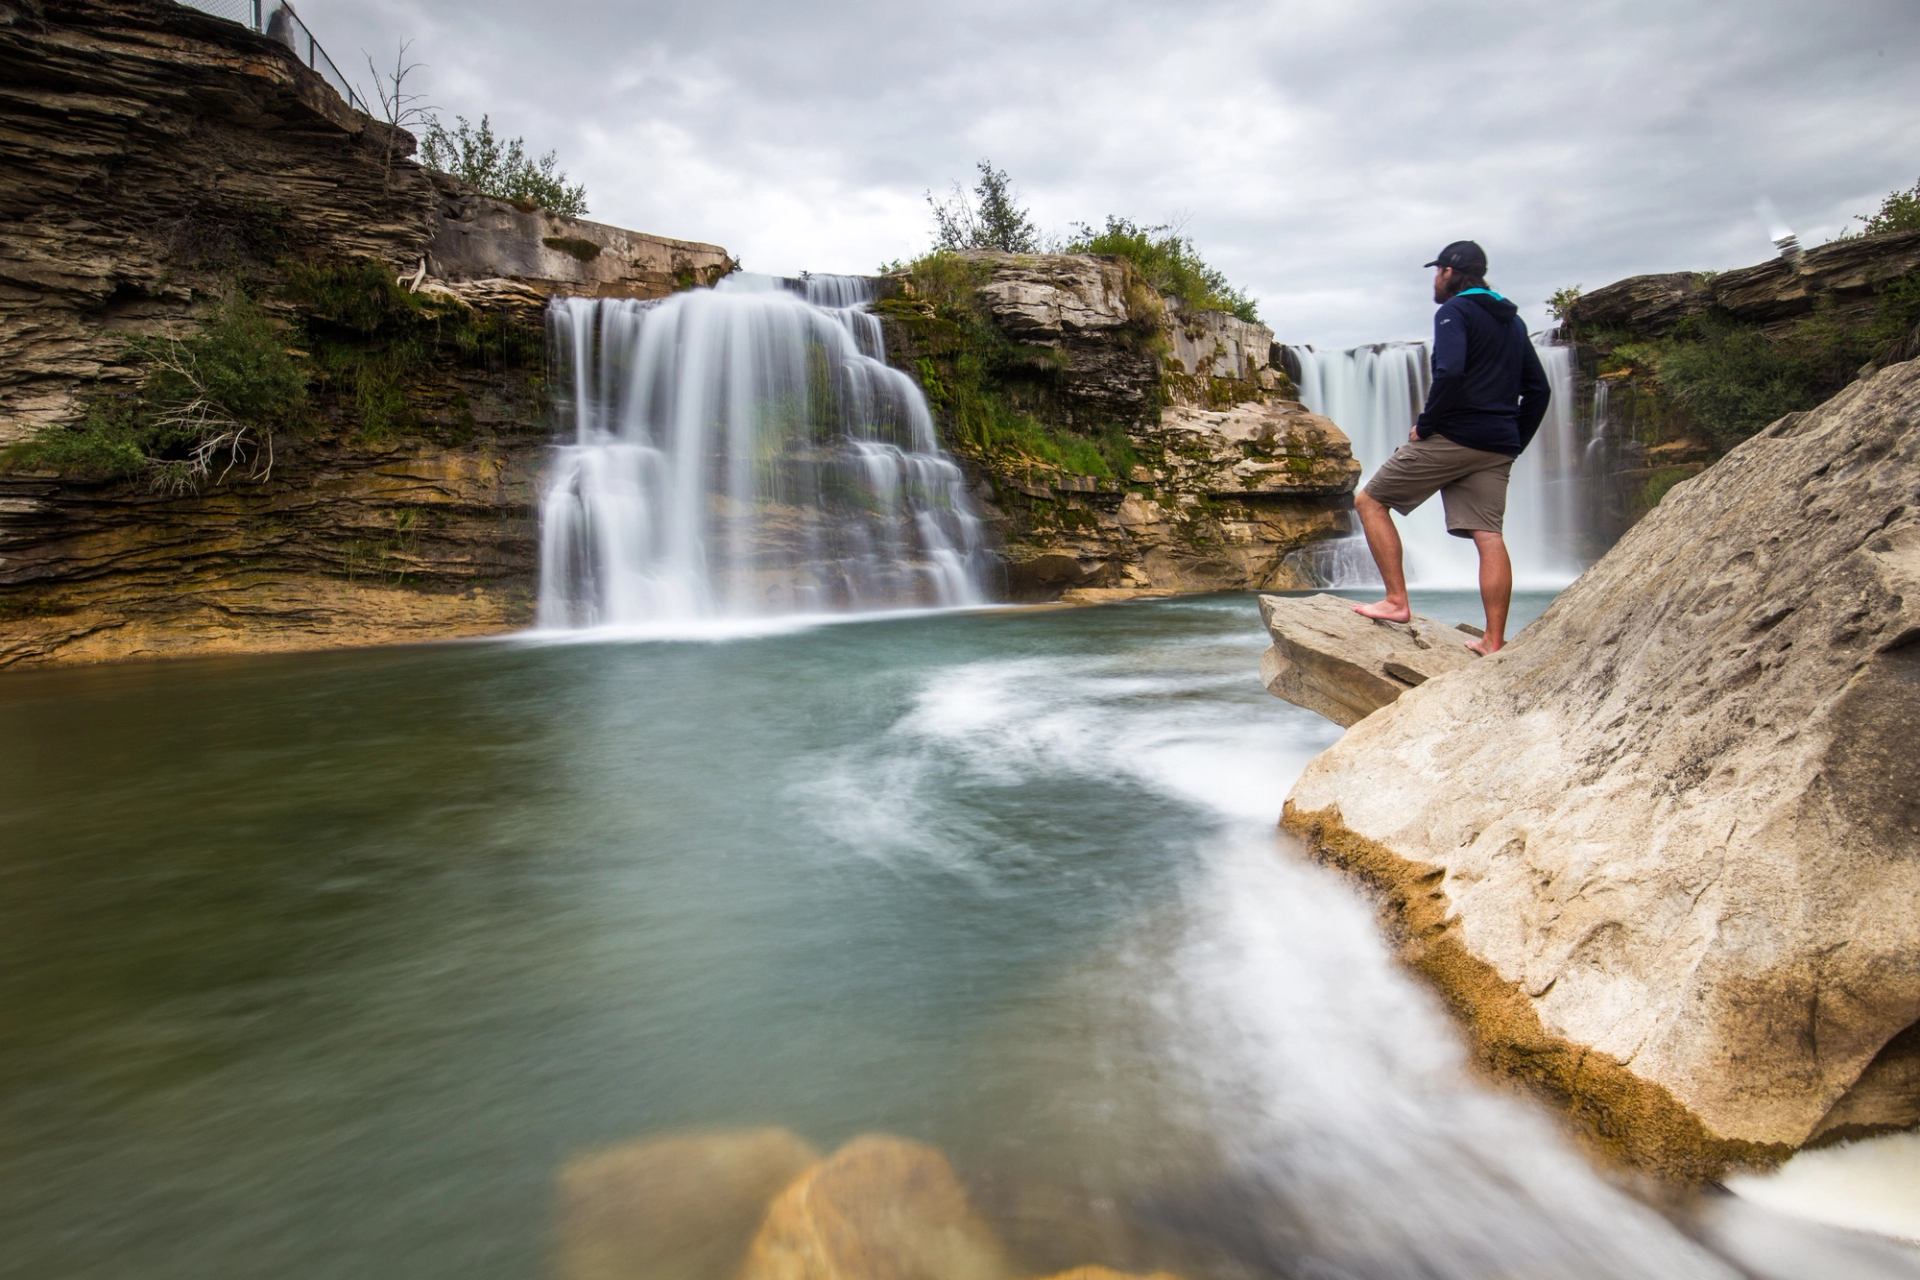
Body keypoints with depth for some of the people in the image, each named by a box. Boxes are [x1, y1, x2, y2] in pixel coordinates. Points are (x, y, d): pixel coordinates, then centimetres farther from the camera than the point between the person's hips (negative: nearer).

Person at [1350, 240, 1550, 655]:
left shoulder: (1454, 311, -4)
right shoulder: (1512, 321, 21)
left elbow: (1450, 372, -21)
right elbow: (1538, 389, 20)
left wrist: (1424, 425, -11)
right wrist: (1515, 442, 21)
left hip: (1453, 437, -8)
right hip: (1497, 448, 8)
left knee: (1370, 501, 3)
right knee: (1488, 536, 2)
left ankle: (1396, 600, -4)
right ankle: (1494, 641, -1)